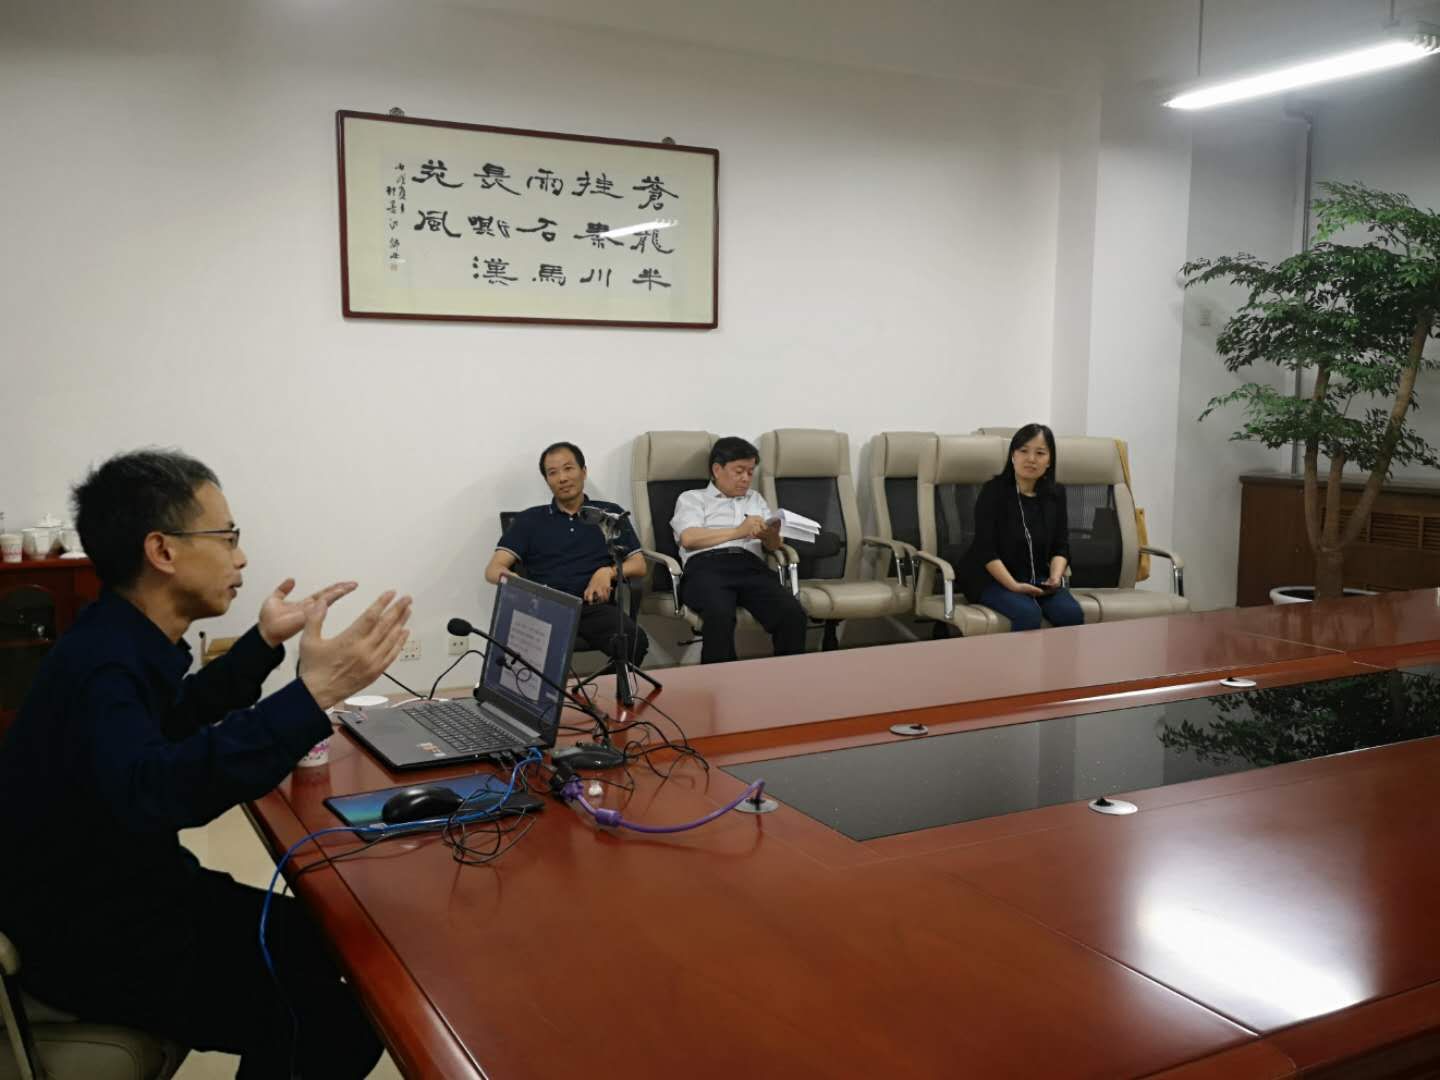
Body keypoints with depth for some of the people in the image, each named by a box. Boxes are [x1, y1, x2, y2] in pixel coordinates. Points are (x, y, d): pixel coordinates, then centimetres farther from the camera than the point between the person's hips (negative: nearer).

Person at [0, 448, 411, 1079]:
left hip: (132, 891, 10)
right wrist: (312, 694, -54)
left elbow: (177, 718, 24)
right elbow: (151, 791, -49)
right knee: (347, 1024, -14)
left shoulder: (120, 638, 3)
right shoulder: (101, 664, -29)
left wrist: (265, 643, 20)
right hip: (97, 944, -10)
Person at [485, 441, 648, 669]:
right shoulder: (529, 520, 20)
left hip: (596, 607, 1)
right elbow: (493, 569, 10)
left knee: (634, 640, -34)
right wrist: (506, 576, -16)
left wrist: (608, 571, -6)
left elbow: (639, 565, 16)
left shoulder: (611, 514, 22)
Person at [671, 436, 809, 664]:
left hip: (751, 566, 4)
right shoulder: (692, 498, 19)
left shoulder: (756, 499, 32)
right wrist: (738, 531, -8)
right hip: (707, 566, -3)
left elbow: (772, 546, 20)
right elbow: (689, 539, -1)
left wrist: (770, 535, -4)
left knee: (793, 613, -28)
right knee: (720, 615, -39)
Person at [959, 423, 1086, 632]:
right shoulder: (993, 491, -8)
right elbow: (986, 550, -13)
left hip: (1038, 578, 5)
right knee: (1028, 613, -33)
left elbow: (1061, 546, 8)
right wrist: (1014, 586, -24)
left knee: (1071, 613, -23)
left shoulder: (1055, 494, 7)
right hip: (992, 578, -4)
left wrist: (1055, 576, -13)